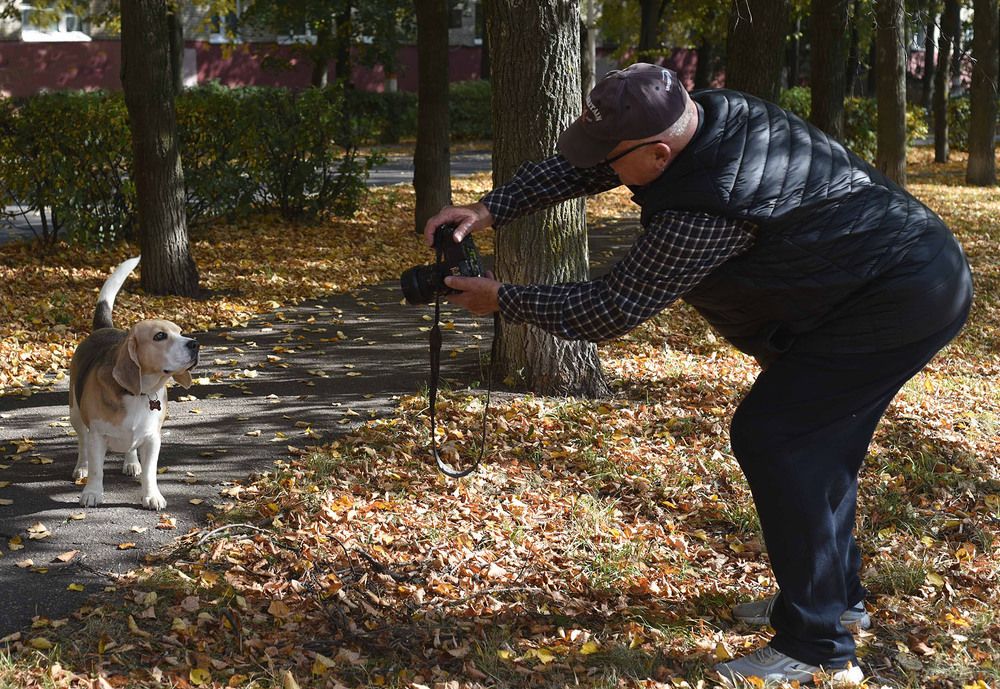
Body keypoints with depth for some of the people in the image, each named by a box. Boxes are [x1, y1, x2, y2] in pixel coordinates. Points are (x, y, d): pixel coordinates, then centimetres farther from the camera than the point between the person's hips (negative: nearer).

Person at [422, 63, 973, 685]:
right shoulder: (705, 113, -4)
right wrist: (490, 209, 1)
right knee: (817, 438, 19)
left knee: (772, 440, -12)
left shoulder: (703, 212, -31)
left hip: (899, 302, -10)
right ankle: (837, 595, 35)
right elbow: (580, 167, 7)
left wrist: (503, 300, -9)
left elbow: (610, 310, -21)